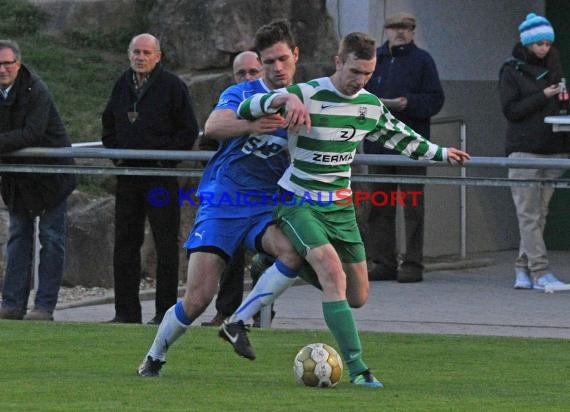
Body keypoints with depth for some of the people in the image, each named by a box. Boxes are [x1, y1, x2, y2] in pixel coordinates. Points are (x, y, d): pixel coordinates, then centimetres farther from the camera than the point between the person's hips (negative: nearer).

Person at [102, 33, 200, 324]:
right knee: (125, 242, 6)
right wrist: (114, 153, 9)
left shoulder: (172, 86, -5)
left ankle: (165, 310, 2)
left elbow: (189, 131, -4)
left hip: (161, 173, -6)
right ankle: (126, 310, 11)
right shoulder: (122, 85, 12)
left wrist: (166, 156, -11)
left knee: (166, 243, -2)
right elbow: (108, 125, 23)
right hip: (128, 175, 6)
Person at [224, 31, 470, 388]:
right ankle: (357, 368, -31)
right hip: (299, 204, -7)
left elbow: (398, 137, 23)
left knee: (359, 296, 6)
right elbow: (246, 109, -20)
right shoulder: (307, 96, -16)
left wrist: (441, 154, 30)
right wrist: (283, 99, -38)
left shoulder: (370, 105, 3)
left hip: (341, 206, 7)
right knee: (333, 273, -28)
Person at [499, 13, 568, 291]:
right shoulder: (512, 71, 1)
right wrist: (544, 97, -14)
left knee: (539, 214, 3)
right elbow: (511, 110, -7)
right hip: (524, 150, -5)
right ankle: (540, 272, -14)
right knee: (529, 215, -9)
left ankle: (523, 271, 7)